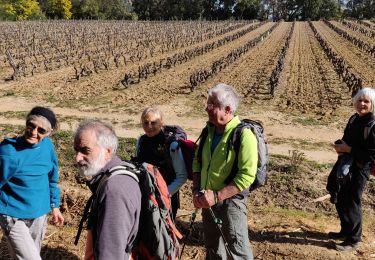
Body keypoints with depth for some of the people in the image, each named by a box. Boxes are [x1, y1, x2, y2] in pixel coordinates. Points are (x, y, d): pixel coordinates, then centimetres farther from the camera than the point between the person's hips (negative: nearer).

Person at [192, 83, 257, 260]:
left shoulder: (244, 135, -18)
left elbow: (247, 176, -23)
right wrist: (196, 190, -3)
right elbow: (198, 162, 12)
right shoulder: (209, 130, 3)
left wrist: (217, 196, -25)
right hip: (208, 200, 7)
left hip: (230, 201, -7)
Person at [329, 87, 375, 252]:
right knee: (340, 200, 16)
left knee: (352, 202, 2)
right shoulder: (354, 119, 7)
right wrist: (340, 145, -2)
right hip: (345, 165, 8)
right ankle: (346, 231, 35)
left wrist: (348, 149, -21)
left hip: (360, 169, -8)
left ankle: (353, 240, 18)